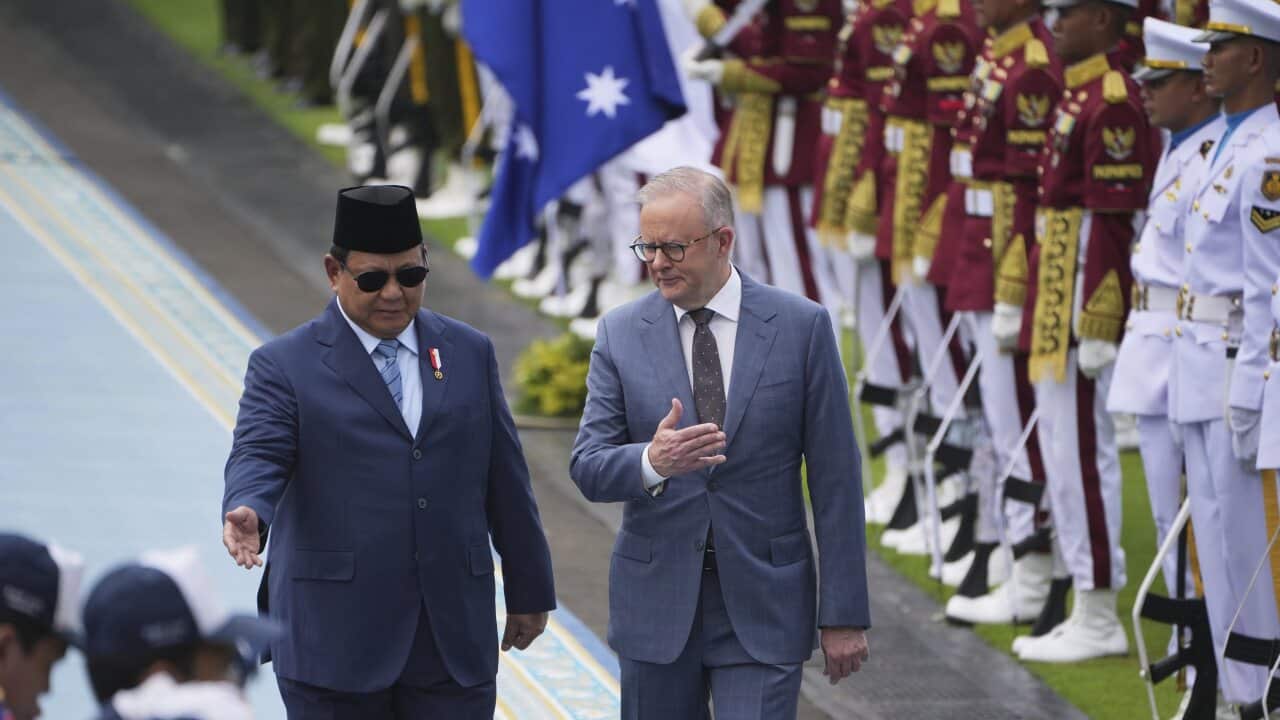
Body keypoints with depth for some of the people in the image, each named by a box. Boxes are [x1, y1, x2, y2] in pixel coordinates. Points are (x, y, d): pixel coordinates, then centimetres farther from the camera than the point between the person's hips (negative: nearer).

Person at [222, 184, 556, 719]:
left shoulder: (469, 353, 12)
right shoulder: (285, 366, 0)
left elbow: (505, 480, 15)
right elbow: (259, 456, -14)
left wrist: (529, 590, 17)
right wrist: (248, 514, -36)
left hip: (453, 640, 3)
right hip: (336, 644, -3)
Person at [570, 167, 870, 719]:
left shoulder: (801, 326, -4)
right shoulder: (621, 333, 1)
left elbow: (835, 480, -2)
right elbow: (588, 468, -3)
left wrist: (844, 613, -4)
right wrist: (652, 462, -27)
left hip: (762, 601, -2)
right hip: (657, 600, 2)